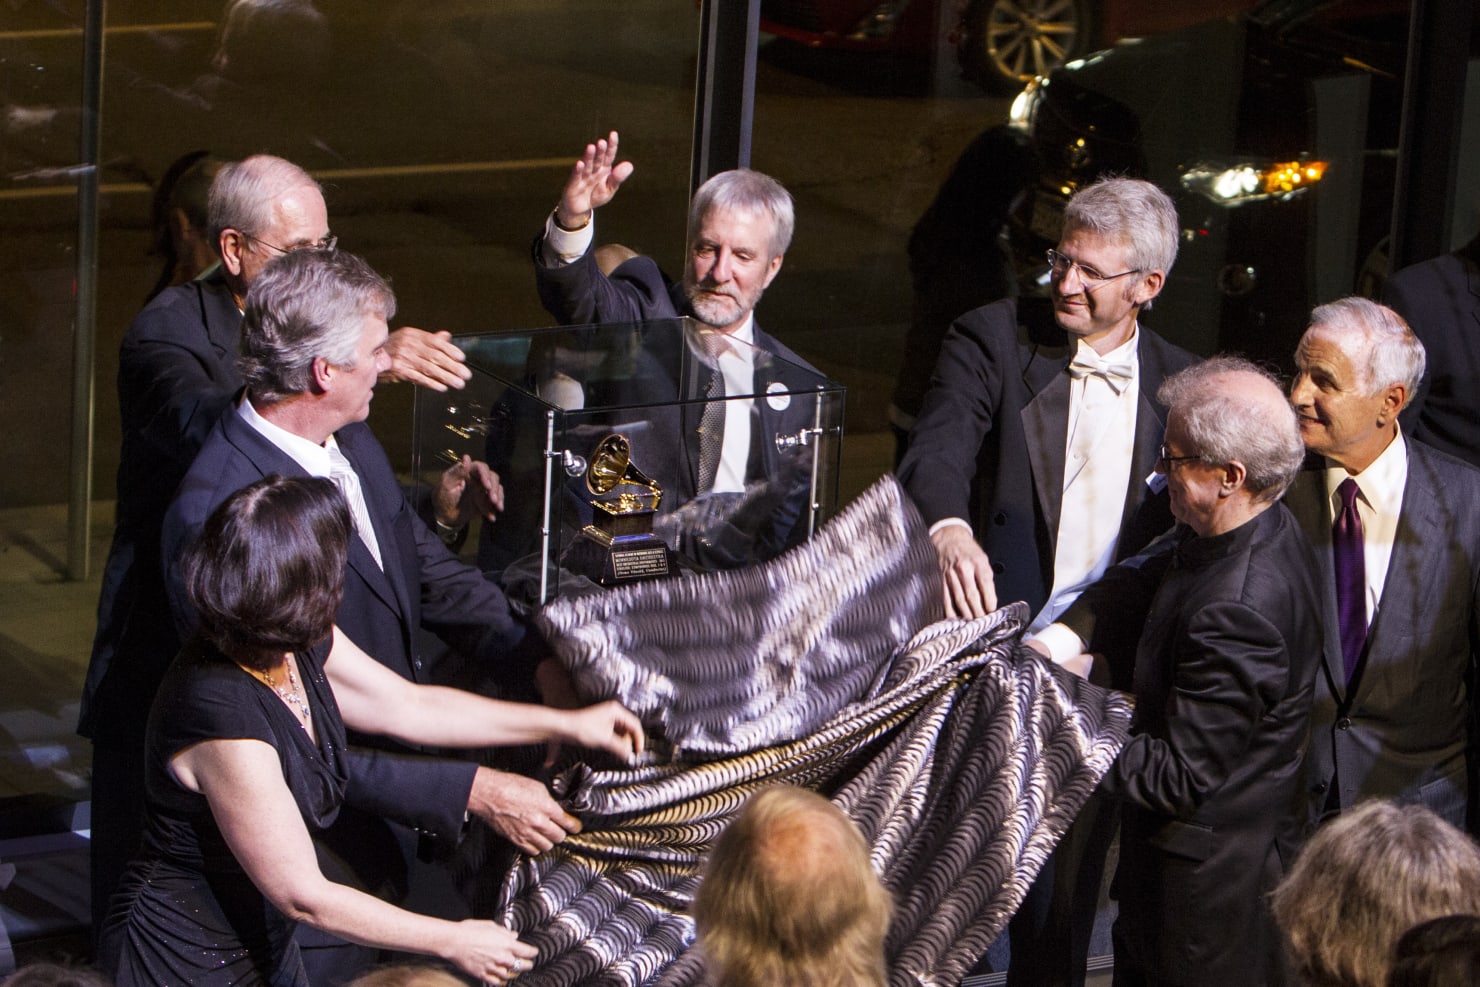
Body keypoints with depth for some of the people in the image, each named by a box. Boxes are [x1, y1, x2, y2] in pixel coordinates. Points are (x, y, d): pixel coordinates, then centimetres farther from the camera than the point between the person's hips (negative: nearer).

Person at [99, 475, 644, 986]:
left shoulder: (298, 647, -8)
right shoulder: (224, 717, -34)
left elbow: (409, 706, 11)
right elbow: (303, 895, -26)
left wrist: (567, 724, 16)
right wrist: (455, 942, -18)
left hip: (261, 939, 8)